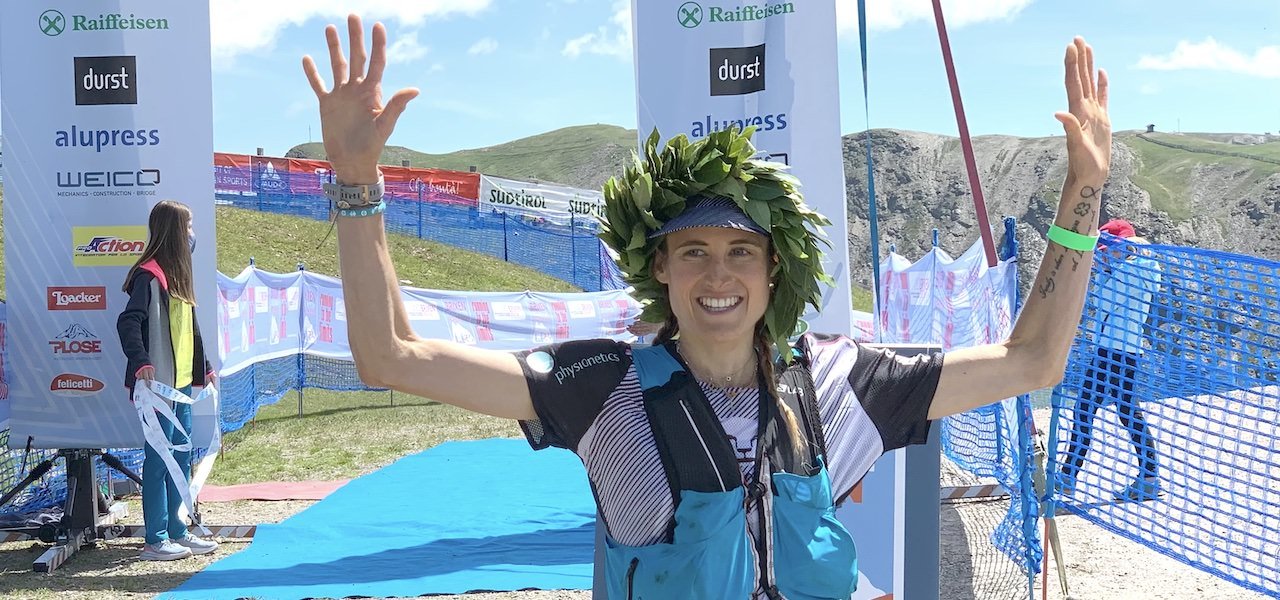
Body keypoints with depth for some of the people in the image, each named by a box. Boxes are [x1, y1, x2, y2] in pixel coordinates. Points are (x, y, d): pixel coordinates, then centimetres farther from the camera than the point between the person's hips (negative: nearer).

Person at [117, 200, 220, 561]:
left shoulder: (177, 274, 16)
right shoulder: (149, 275, -13)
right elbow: (128, 322, -23)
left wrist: (204, 368, 26)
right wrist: (141, 363, -35)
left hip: (182, 382, 10)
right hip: (159, 384, -9)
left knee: (182, 456, 13)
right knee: (159, 458, -4)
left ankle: (177, 531, 22)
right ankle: (156, 540, 2)